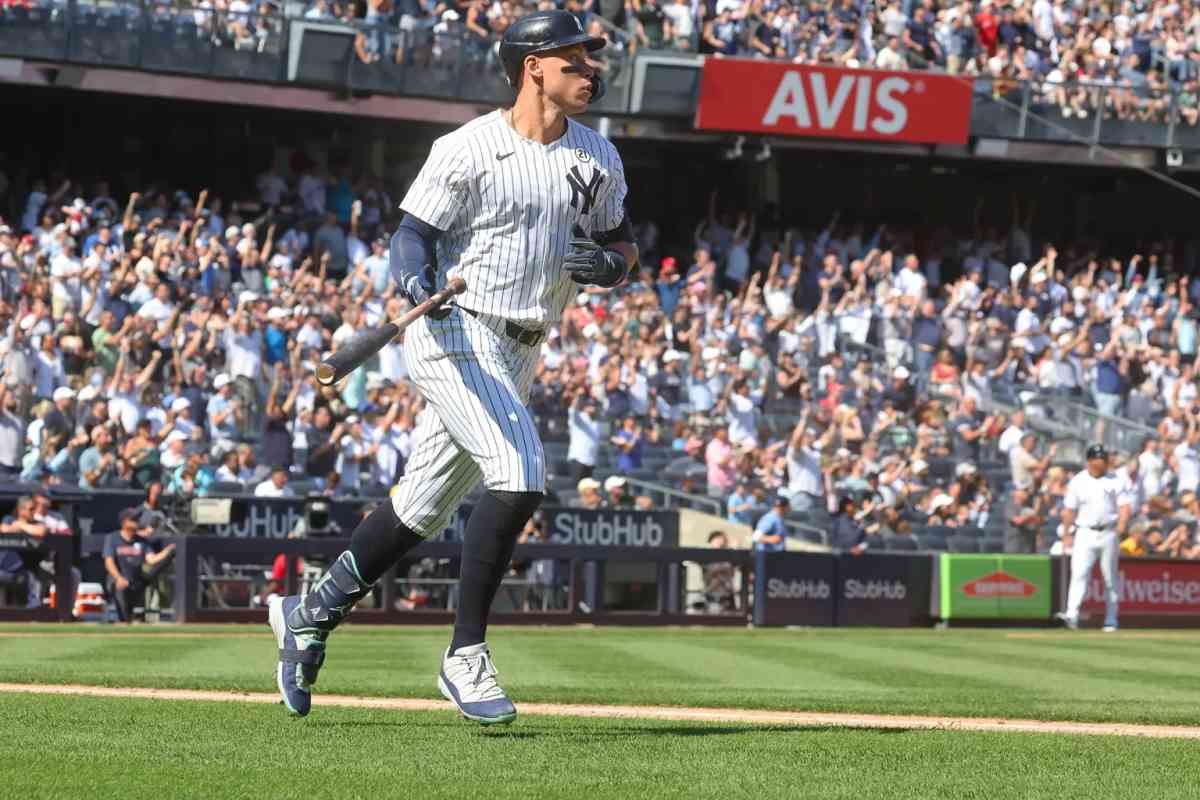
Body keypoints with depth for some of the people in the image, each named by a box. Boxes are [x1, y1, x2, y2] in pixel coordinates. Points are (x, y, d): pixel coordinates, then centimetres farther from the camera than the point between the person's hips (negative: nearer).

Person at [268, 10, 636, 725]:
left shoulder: (597, 158, 9)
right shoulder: (468, 150, -11)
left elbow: (624, 245, 16)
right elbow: (414, 234, -12)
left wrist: (608, 264, -8)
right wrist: (416, 277, -34)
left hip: (517, 356, 7)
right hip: (456, 334, -7)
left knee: (425, 507, 12)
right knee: (520, 476, -22)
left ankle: (311, 616, 28)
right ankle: (465, 658, -15)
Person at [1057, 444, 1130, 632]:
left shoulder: (1114, 481, 5)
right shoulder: (1077, 482, 5)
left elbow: (1124, 506, 0)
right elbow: (1069, 510, 8)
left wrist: (1121, 526, -17)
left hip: (1108, 534, 1)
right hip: (1085, 533, -1)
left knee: (1110, 578, 6)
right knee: (1079, 574, -16)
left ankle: (1111, 620, 14)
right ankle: (1072, 615, -26)